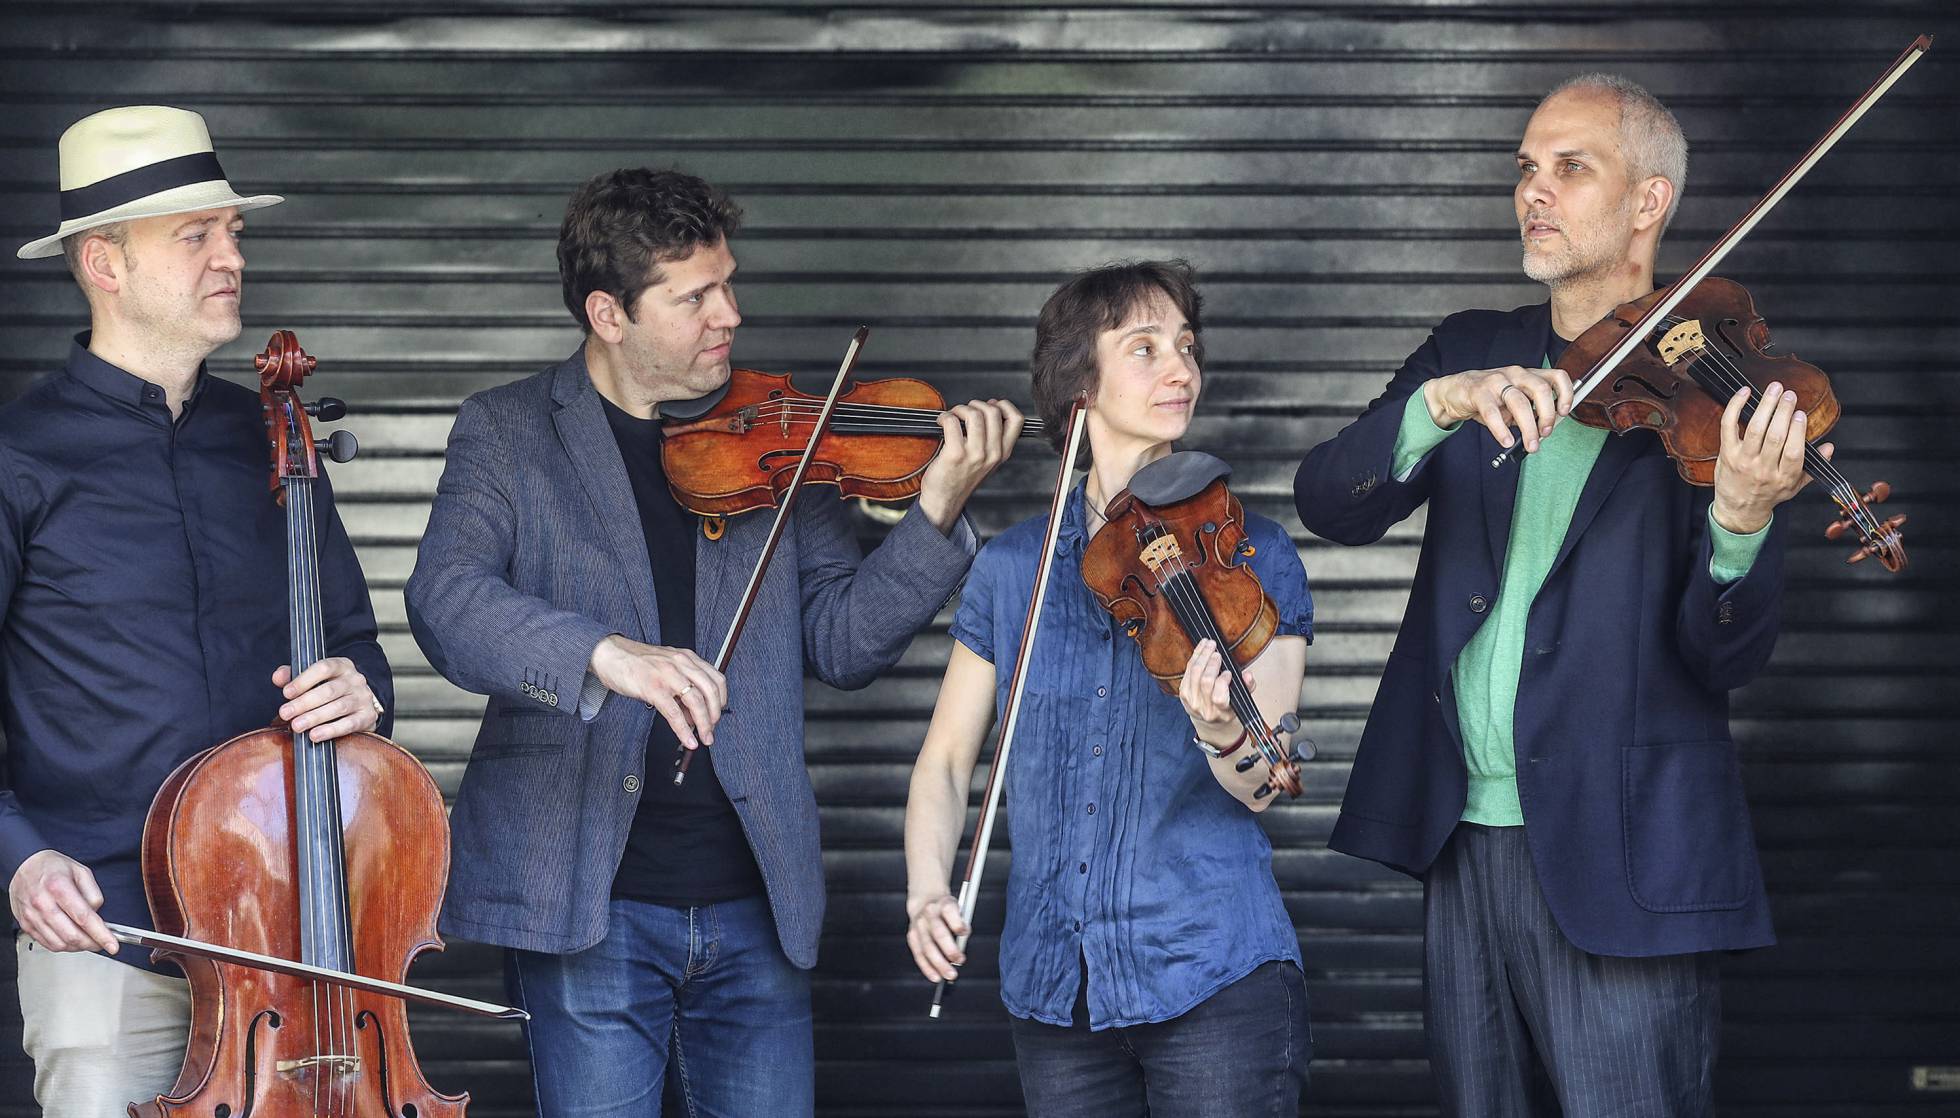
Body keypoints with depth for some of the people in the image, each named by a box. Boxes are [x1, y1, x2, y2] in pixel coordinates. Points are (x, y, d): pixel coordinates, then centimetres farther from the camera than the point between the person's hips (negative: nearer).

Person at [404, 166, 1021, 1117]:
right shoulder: (507, 432, 2)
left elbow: (840, 642, 4)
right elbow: (445, 600, -15)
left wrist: (937, 513, -11)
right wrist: (605, 654, -32)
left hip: (755, 898, 3)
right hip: (585, 898, -3)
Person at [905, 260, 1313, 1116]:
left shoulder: (1252, 556, 0)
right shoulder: (1011, 568, 7)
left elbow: (1258, 786, -9)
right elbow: (945, 761, 11)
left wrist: (1223, 734, -32)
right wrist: (927, 893, -7)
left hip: (1215, 980, -2)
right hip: (1052, 989, 2)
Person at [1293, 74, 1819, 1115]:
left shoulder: (1707, 392, -4)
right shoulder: (1470, 353, 11)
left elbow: (1726, 659, -11)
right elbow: (1328, 502, -4)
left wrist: (1740, 520, -31)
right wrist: (1442, 403, -23)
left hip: (1617, 860, -5)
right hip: (1462, 841, 5)